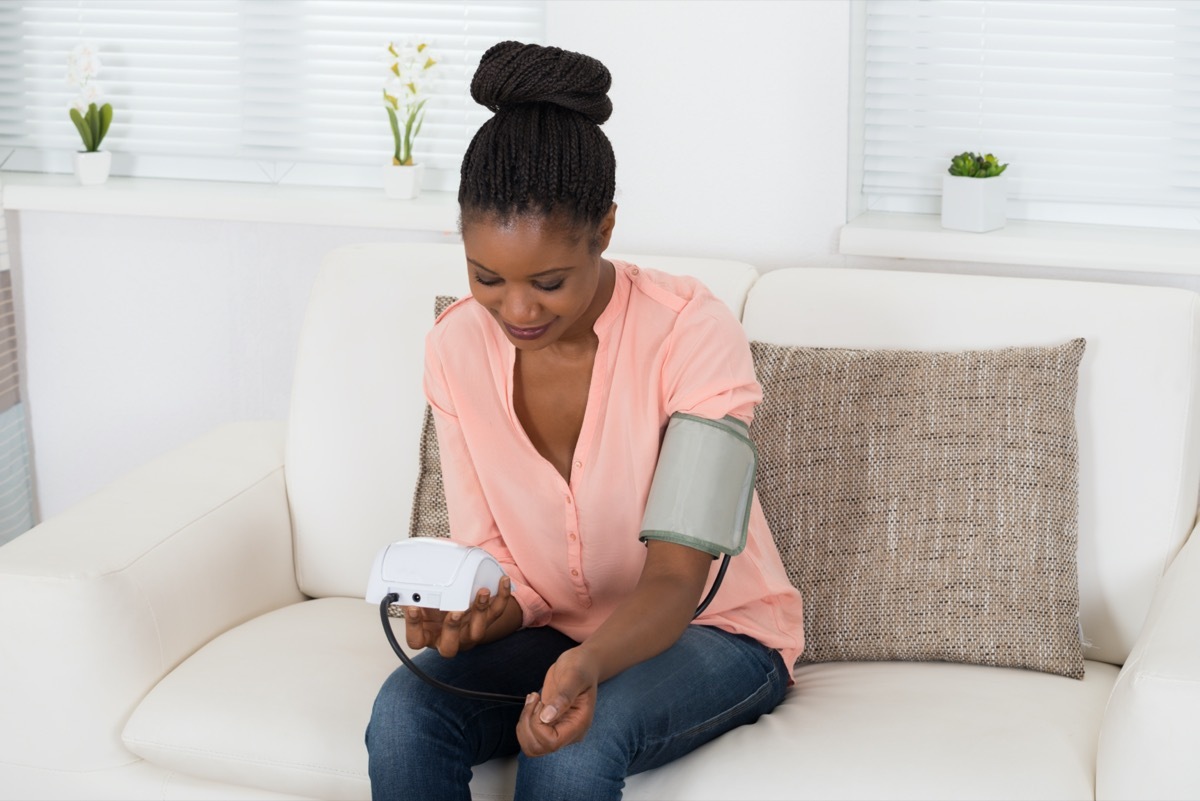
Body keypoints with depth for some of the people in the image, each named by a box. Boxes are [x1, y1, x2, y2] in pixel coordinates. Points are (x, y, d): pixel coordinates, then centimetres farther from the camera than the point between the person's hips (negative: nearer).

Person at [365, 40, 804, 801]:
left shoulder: (693, 331, -23)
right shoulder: (457, 346, -9)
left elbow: (674, 580, -25)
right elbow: (489, 556, -3)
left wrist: (587, 663, -46)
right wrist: (485, 613, -28)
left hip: (715, 629, -3)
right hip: (557, 629, 4)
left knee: (576, 739, -35)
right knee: (405, 711, -26)